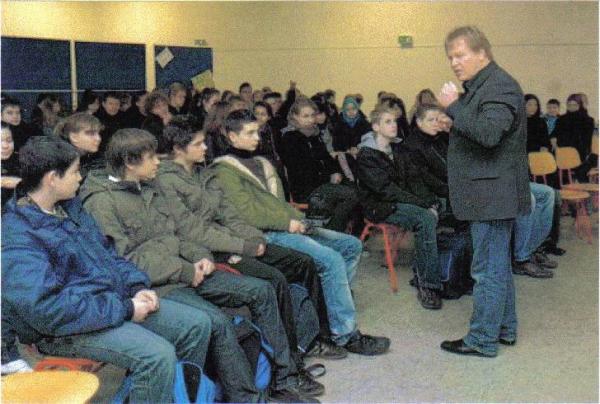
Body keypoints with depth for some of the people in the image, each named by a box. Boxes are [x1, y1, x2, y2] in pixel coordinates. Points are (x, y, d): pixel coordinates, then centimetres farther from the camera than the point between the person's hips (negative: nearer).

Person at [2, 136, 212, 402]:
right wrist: (124, 310, -22)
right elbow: (46, 308, -26)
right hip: (70, 328, -9)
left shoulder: (70, 208, 11)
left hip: (117, 300, 9)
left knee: (198, 324, 4)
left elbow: (108, 254, 20)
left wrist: (137, 287, 1)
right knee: (158, 354, -30)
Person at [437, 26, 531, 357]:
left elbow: (488, 134, -30)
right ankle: (505, 329, 30)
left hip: (493, 194, -11)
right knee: (498, 264, 18)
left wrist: (453, 107, -24)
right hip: (491, 195, 11)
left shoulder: (499, 86, -15)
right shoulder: (478, 86, 17)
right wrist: (454, 124, 9)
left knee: (488, 268, -4)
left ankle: (483, 340, 5)